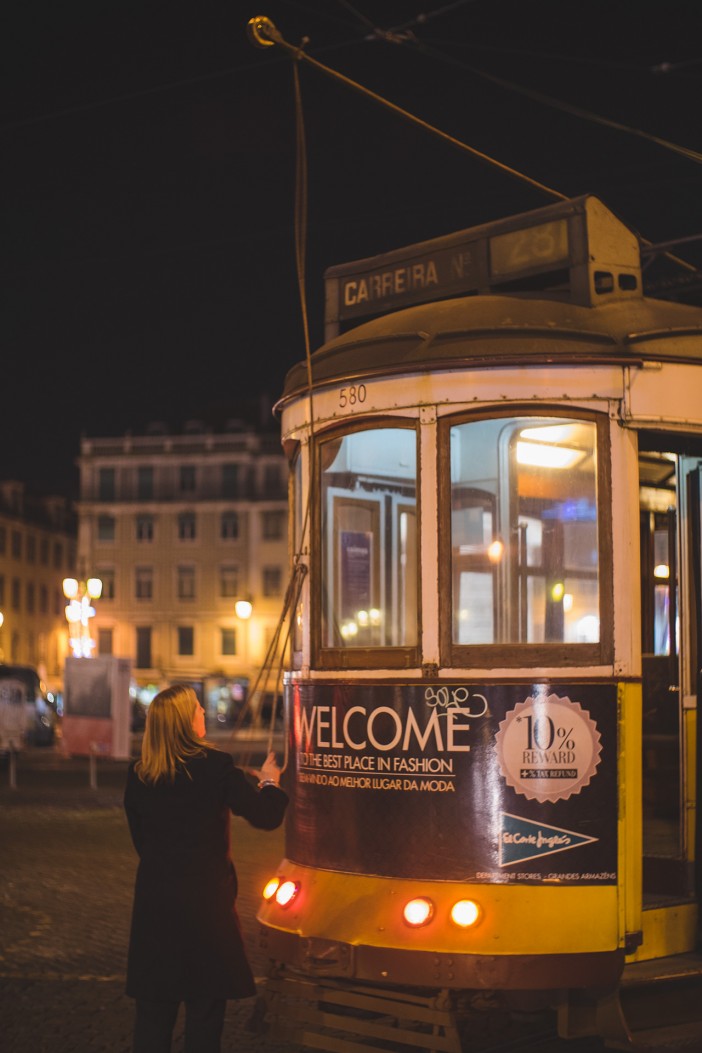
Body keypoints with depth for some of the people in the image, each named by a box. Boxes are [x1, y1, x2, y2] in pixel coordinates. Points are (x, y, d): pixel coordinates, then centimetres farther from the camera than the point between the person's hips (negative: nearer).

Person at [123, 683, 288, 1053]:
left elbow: (141, 839, 8)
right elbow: (266, 816, -7)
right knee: (206, 1001, 8)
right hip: (206, 899, -4)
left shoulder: (138, 775, -1)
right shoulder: (216, 766, -13)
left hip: (154, 899, 4)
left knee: (154, 1002, 12)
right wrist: (269, 782, 12)